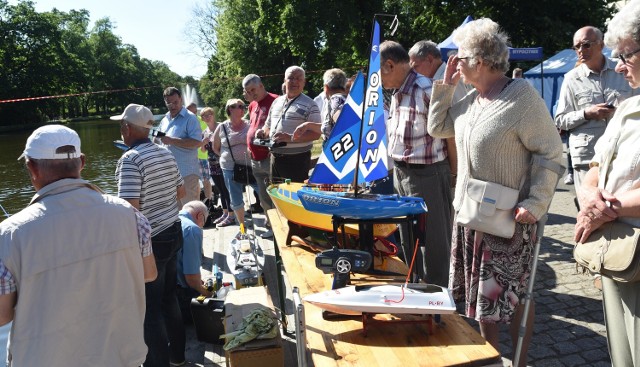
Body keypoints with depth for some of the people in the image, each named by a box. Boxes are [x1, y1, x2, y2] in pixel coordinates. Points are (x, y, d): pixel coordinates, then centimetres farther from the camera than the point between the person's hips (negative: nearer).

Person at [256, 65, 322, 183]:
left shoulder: (309, 105, -5)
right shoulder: (276, 102, 15)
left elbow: (316, 133, -13)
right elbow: (268, 125, 26)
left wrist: (291, 138, -24)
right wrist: (263, 132, 2)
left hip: (298, 160, -6)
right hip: (275, 158, 6)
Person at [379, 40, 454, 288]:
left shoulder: (426, 90, -18)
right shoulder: (397, 94, 11)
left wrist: (454, 176, -13)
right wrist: (397, 169, 17)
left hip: (426, 175, -9)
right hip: (401, 174, 9)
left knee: (432, 241, 3)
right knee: (408, 239, 20)